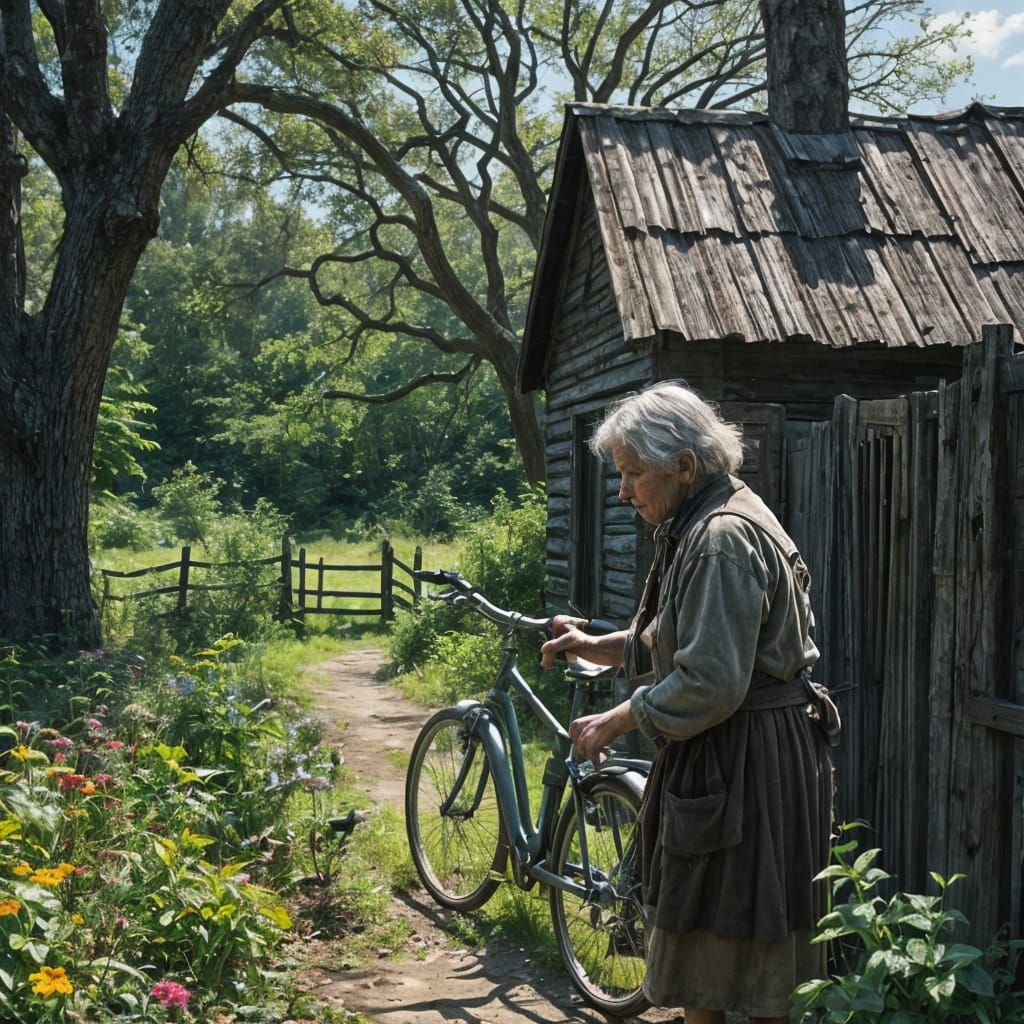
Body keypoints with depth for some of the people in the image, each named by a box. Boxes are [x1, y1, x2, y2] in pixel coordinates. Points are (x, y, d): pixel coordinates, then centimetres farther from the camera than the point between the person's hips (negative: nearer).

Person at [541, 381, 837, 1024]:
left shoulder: (725, 538, -21)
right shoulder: (699, 526, 11)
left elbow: (710, 682, -26)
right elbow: (681, 641, 19)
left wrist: (620, 720, -15)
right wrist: (595, 645, 8)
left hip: (747, 760, -10)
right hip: (726, 754, 10)